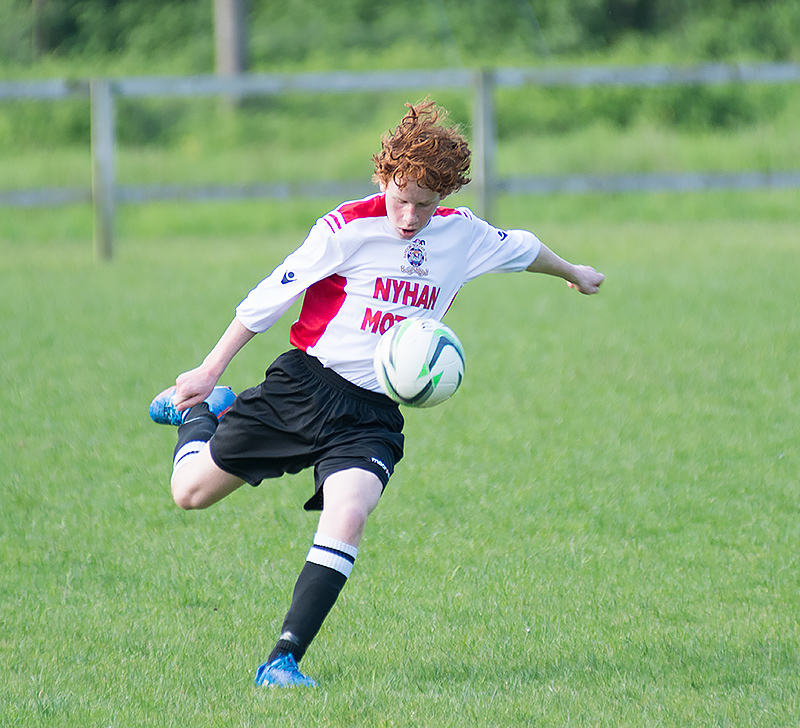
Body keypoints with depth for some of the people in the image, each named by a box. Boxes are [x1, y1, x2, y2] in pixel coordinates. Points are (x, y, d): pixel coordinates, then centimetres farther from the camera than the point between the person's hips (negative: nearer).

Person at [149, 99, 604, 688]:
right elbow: (268, 301, -4)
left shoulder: (462, 235, 5)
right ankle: (202, 412, 36)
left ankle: (284, 661, -25)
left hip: (374, 414, 2)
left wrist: (574, 273, 46)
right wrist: (210, 371, -3)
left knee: (349, 515, -27)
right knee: (191, 492, 1)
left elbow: (521, 247, 28)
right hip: (304, 387, -2)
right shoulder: (348, 228, -9)